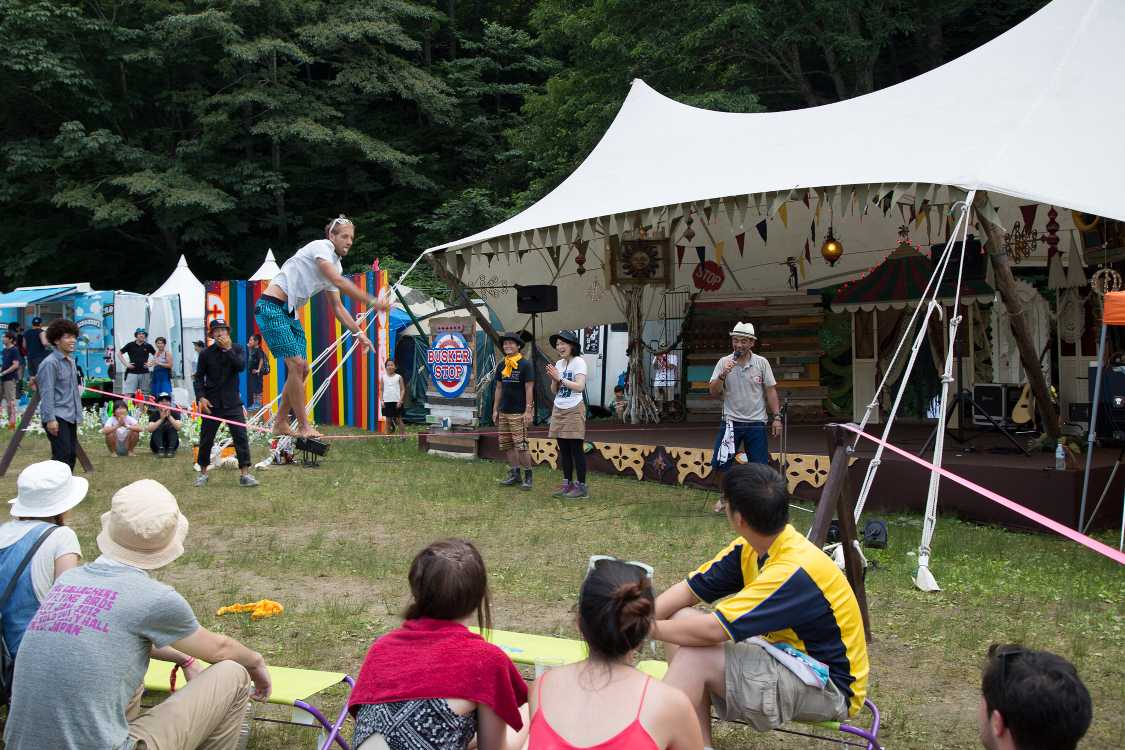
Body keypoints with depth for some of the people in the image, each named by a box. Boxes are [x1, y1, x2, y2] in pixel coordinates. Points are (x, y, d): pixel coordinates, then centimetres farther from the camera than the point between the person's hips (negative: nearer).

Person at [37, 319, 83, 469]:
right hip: (57, 417, -9)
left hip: (70, 417, 9)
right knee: (63, 456, -14)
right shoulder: (50, 363, -12)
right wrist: (50, 419, -21)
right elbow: (47, 393, -17)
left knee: (72, 454, 9)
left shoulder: (71, 361, 16)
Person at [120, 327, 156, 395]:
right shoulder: (130, 345, 3)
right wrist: (126, 364, 1)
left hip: (144, 373, 2)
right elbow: (119, 354, 10)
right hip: (132, 372, -2)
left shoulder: (148, 346, 6)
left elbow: (156, 355, 19)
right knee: (128, 394, -8)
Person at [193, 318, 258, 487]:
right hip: (212, 404, 1)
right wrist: (201, 397, -7)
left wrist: (228, 349, -18)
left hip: (233, 402, 0)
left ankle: (245, 473, -5)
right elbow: (199, 377, 5)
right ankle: (203, 473, 22)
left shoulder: (237, 349, 3)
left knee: (241, 437, -8)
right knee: (206, 439, 7)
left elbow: (241, 366, -15)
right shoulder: (206, 353, 2)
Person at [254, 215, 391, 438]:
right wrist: (372, 302, -27)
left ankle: (281, 423, 16)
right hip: (271, 308, -9)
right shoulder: (321, 247, -11)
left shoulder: (335, 265, 15)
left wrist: (358, 333, 11)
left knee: (302, 369, 6)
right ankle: (303, 427, -12)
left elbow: (338, 307, 19)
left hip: (289, 313, 9)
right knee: (296, 364, -16)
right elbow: (339, 282, -25)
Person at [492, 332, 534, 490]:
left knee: (521, 446, -9)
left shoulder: (525, 365, -5)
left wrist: (528, 411, -14)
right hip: (504, 412, 7)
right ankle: (514, 474, 15)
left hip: (519, 413, -7)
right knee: (507, 445, 7)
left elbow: (529, 389, -9)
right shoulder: (501, 366, 12)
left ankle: (528, 476, -1)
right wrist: (495, 409, 13)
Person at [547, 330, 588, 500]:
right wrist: (554, 379, -6)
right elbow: (554, 390, 13)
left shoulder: (578, 362, -7)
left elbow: (580, 386, -18)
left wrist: (560, 378, -17)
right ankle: (567, 484, 15)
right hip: (559, 409, 7)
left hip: (574, 409, -7)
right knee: (563, 450, 8)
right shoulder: (559, 364, 13)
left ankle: (581, 487, 0)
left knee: (576, 449, -5)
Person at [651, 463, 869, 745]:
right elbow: (689, 590, 0)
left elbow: (713, 629, -32)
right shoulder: (751, 548, -3)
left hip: (827, 685, -9)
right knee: (682, 622, -3)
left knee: (693, 657, -24)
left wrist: (647, 628, -20)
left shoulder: (794, 571, -29)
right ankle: (698, 742, -2)